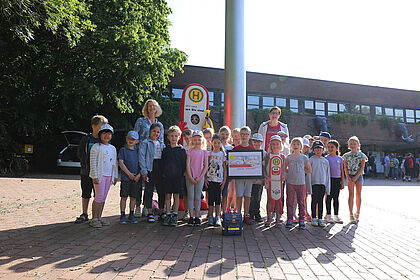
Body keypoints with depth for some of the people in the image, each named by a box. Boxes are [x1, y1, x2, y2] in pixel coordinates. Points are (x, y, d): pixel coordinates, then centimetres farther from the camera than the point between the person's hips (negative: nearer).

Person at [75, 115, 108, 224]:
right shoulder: (86, 139, -1)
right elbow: (79, 153, 6)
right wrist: (86, 164, 0)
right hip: (86, 172, 0)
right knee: (85, 194, 11)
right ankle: (84, 215, 24)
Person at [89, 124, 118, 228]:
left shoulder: (113, 148, 14)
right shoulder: (96, 147, -4)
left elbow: (115, 163, 17)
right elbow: (93, 163, -8)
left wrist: (115, 176, 13)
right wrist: (94, 176, -13)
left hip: (109, 176, 6)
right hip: (99, 175, -6)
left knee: (103, 198, 9)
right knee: (99, 197, -6)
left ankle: (99, 217, 18)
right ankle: (94, 219, 3)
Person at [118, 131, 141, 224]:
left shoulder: (138, 151, 12)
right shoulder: (123, 150, 3)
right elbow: (120, 163, -5)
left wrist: (139, 175, -6)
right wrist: (129, 173, -11)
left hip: (137, 178, 3)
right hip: (125, 177, -3)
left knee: (133, 197, 9)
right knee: (124, 197, 2)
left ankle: (131, 215, 19)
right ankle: (122, 215, 11)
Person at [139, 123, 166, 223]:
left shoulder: (162, 144, 18)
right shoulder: (145, 143, 2)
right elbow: (141, 157, -6)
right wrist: (144, 171, -14)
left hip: (161, 168, 5)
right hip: (150, 168, -4)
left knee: (162, 190, 7)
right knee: (149, 190, -1)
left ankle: (161, 212, 18)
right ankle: (150, 213, 9)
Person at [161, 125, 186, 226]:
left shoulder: (182, 150, 2)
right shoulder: (165, 150, 7)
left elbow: (184, 164, 2)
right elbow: (162, 163, 9)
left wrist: (182, 175, -4)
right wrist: (163, 174, 3)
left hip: (178, 176, -1)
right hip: (167, 176, 2)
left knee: (176, 196, 4)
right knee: (167, 196, 5)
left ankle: (175, 215, 13)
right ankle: (168, 215, 15)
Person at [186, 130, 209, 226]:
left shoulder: (204, 152, 4)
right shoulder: (190, 151, 2)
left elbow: (206, 166, 1)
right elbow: (188, 165, -3)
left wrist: (200, 177, -8)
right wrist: (191, 178, -10)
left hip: (200, 178, 1)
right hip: (190, 177, -1)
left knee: (198, 197, 6)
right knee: (190, 196, 3)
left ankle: (197, 217, 14)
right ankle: (191, 217, 10)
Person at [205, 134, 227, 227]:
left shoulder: (223, 154, 3)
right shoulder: (208, 154, 5)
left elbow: (225, 169, 4)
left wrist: (224, 181, -3)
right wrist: (205, 179, 0)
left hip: (219, 180, -1)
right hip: (210, 179, 1)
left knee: (218, 198, 0)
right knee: (211, 198, 3)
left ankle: (217, 217, 6)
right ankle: (210, 217, 11)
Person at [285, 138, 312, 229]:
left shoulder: (304, 157, 3)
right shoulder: (288, 157, 3)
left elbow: (309, 170, 9)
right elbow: (284, 168, 13)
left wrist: (301, 171, 2)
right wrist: (290, 172, 1)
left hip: (301, 183, 0)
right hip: (290, 183, 0)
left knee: (301, 202, 5)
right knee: (289, 202, 3)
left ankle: (302, 220, 13)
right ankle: (290, 220, 12)